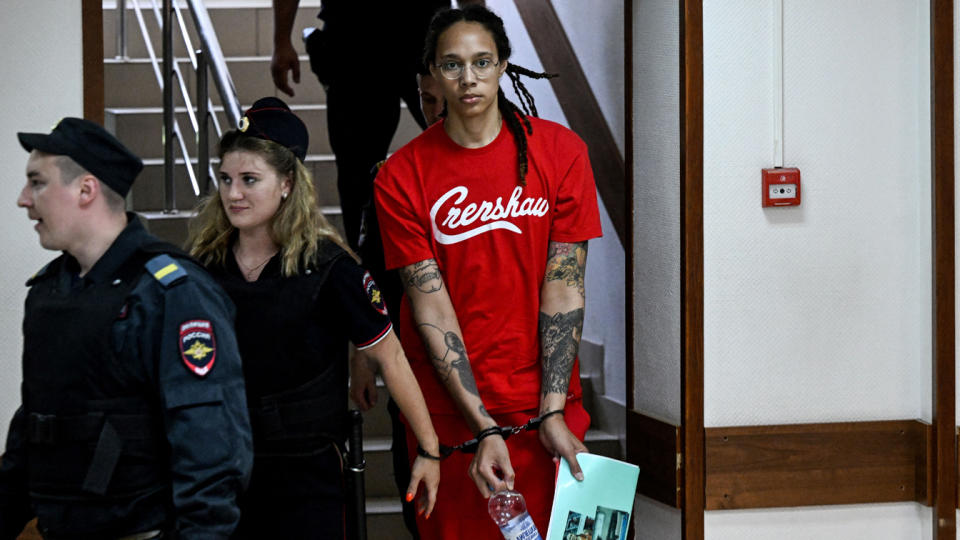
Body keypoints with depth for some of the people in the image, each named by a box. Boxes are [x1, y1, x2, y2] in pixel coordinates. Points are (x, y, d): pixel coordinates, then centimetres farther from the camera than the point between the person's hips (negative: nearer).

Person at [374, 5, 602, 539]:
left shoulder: (560, 151, -3)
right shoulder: (401, 176, -5)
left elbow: (564, 288, -5)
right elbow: (431, 309, -10)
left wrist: (552, 413, -12)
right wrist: (485, 429, -16)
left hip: (545, 402, 1)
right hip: (449, 410, -1)